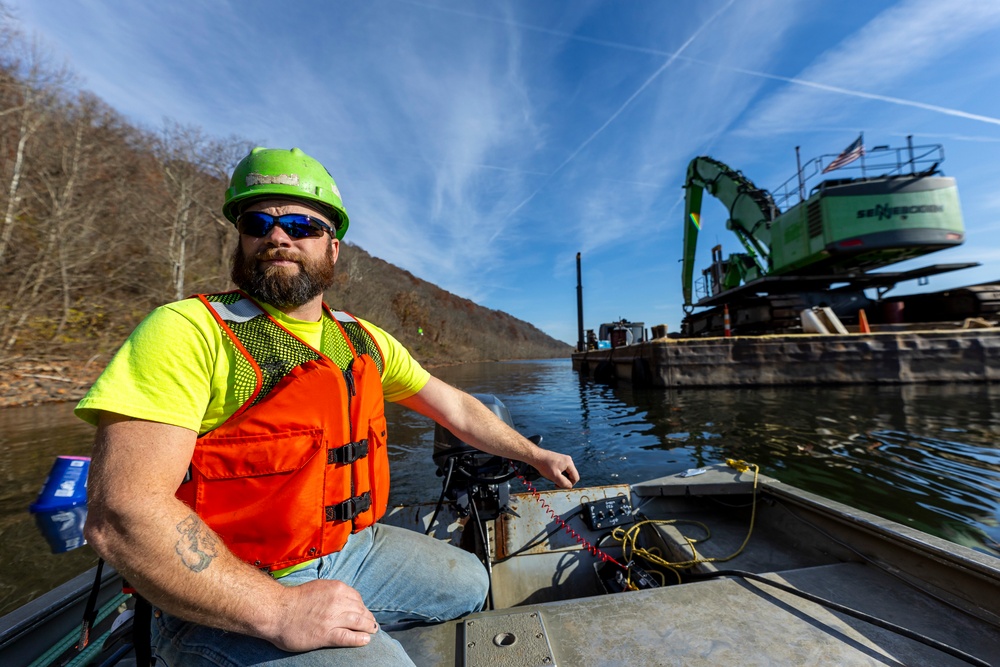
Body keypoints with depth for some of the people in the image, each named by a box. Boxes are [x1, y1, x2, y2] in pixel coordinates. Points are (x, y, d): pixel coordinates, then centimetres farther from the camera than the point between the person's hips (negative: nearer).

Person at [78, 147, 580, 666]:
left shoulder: (365, 342, 1)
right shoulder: (189, 331, -15)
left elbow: (456, 408, 5)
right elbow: (122, 512, -23)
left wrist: (534, 455, 10)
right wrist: (279, 610, -26)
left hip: (352, 548, 6)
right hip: (225, 601, -5)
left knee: (469, 581, 15)